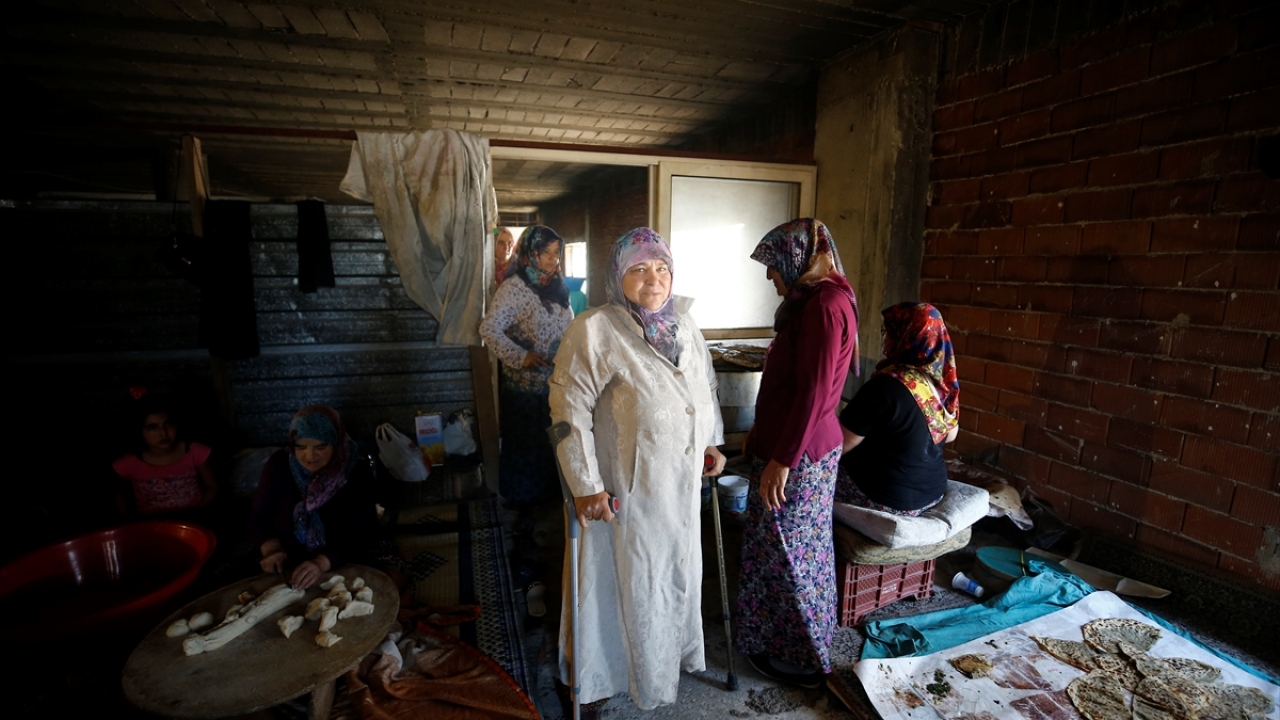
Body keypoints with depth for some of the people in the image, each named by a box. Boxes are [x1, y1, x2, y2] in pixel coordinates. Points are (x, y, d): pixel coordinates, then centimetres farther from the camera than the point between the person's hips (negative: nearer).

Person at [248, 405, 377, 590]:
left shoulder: (357, 471, -15)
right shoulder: (278, 464, -8)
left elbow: (360, 534, -19)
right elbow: (258, 519, -1)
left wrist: (322, 563, -33)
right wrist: (271, 548, -20)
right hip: (286, 566, 3)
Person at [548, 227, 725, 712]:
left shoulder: (683, 323, 3)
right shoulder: (595, 330, -18)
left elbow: (707, 384, 16)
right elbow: (570, 409, -18)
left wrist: (712, 440, 15)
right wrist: (585, 484, -18)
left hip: (684, 478, 7)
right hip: (630, 485, -6)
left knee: (680, 567, 22)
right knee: (635, 577, 10)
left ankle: (676, 651, 49)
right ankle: (643, 672, 36)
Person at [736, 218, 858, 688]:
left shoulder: (825, 304, -20)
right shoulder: (813, 301, 11)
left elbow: (813, 392, -25)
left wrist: (781, 459, -21)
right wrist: (761, 434, 20)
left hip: (798, 454, -10)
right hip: (800, 446, 10)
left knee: (786, 553, 5)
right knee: (801, 548, 21)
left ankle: (799, 659, 25)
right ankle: (794, 643, 40)